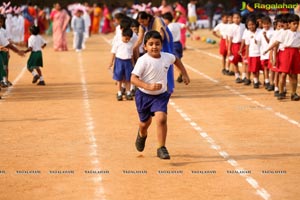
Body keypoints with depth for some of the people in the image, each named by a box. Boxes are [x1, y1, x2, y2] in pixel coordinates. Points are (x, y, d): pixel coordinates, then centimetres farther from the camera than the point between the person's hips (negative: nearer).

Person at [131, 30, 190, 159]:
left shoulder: (167, 57, -7)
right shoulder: (143, 60, -22)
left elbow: (176, 60, 19)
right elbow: (133, 78, -26)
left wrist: (184, 74, 17)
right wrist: (148, 86, -38)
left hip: (160, 95, 2)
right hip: (144, 95, -2)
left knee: (161, 119, -20)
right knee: (145, 122, 16)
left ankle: (161, 149, -8)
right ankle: (142, 135, 53)